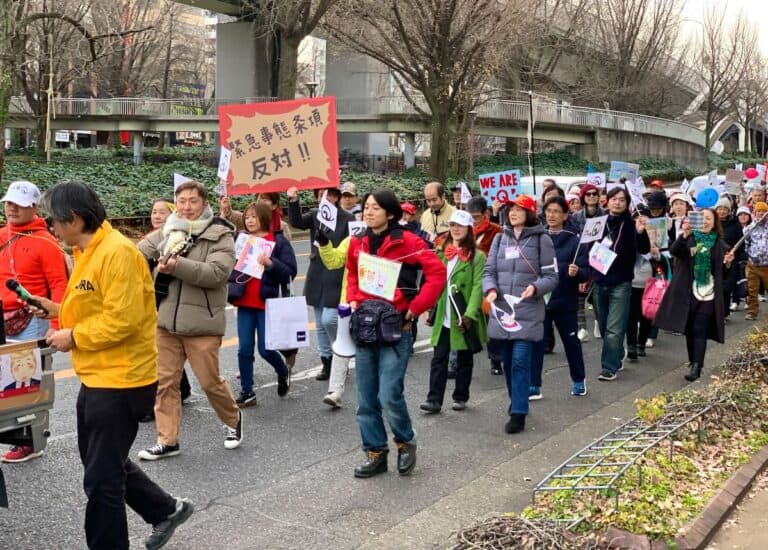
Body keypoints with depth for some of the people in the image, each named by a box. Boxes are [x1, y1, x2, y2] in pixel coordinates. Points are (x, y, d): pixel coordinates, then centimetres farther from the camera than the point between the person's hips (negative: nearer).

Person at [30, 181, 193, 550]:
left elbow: (122, 319, -26)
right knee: (104, 463, 23)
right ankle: (167, 510, 37)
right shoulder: (88, 252, 11)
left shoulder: (116, 252, -21)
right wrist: (59, 310, 7)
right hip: (98, 377, 11)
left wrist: (74, 337, -16)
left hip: (120, 380, -11)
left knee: (101, 477, 2)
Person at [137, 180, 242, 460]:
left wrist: (178, 266, -28)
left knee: (210, 381, 5)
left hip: (201, 323, -5)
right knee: (164, 381, 8)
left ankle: (233, 420, 33)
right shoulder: (166, 232, 8)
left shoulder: (220, 235, -8)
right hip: (166, 321, 5)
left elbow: (218, 272, -21)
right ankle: (167, 441, 19)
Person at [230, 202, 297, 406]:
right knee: (244, 349, 3)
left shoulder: (279, 242, -3)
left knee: (265, 349, -2)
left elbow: (290, 272, -9)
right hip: (245, 304, 4)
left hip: (267, 303, -4)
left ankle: (283, 373, 28)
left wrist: (271, 263, -22)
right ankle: (247, 393, 13)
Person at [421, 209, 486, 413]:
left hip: (464, 318, -4)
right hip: (442, 316, 4)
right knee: (439, 358, 0)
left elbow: (478, 287, -13)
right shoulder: (441, 252, 11)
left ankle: (461, 397, 21)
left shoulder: (477, 256, -6)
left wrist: (469, 315, -21)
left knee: (464, 358, 10)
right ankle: (434, 399, 2)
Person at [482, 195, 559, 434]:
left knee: (520, 361, -11)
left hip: (528, 311, -4)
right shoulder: (500, 238, 10)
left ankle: (518, 414, -8)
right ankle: (517, 401, 32)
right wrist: (490, 289, -11)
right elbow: (489, 270, 9)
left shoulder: (541, 239, -1)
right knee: (508, 362, 13)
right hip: (501, 310, 5)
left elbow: (551, 276, -1)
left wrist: (535, 287, -20)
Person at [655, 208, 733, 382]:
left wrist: (728, 263, -10)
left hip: (708, 294, -1)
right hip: (687, 292, 1)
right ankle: (693, 362, 24)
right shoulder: (688, 238, 3)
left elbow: (723, 273, 12)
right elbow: (674, 251, -18)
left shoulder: (719, 244, 6)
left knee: (700, 330, -9)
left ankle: (697, 366, -11)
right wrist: (684, 235, -33)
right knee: (689, 329, 9)